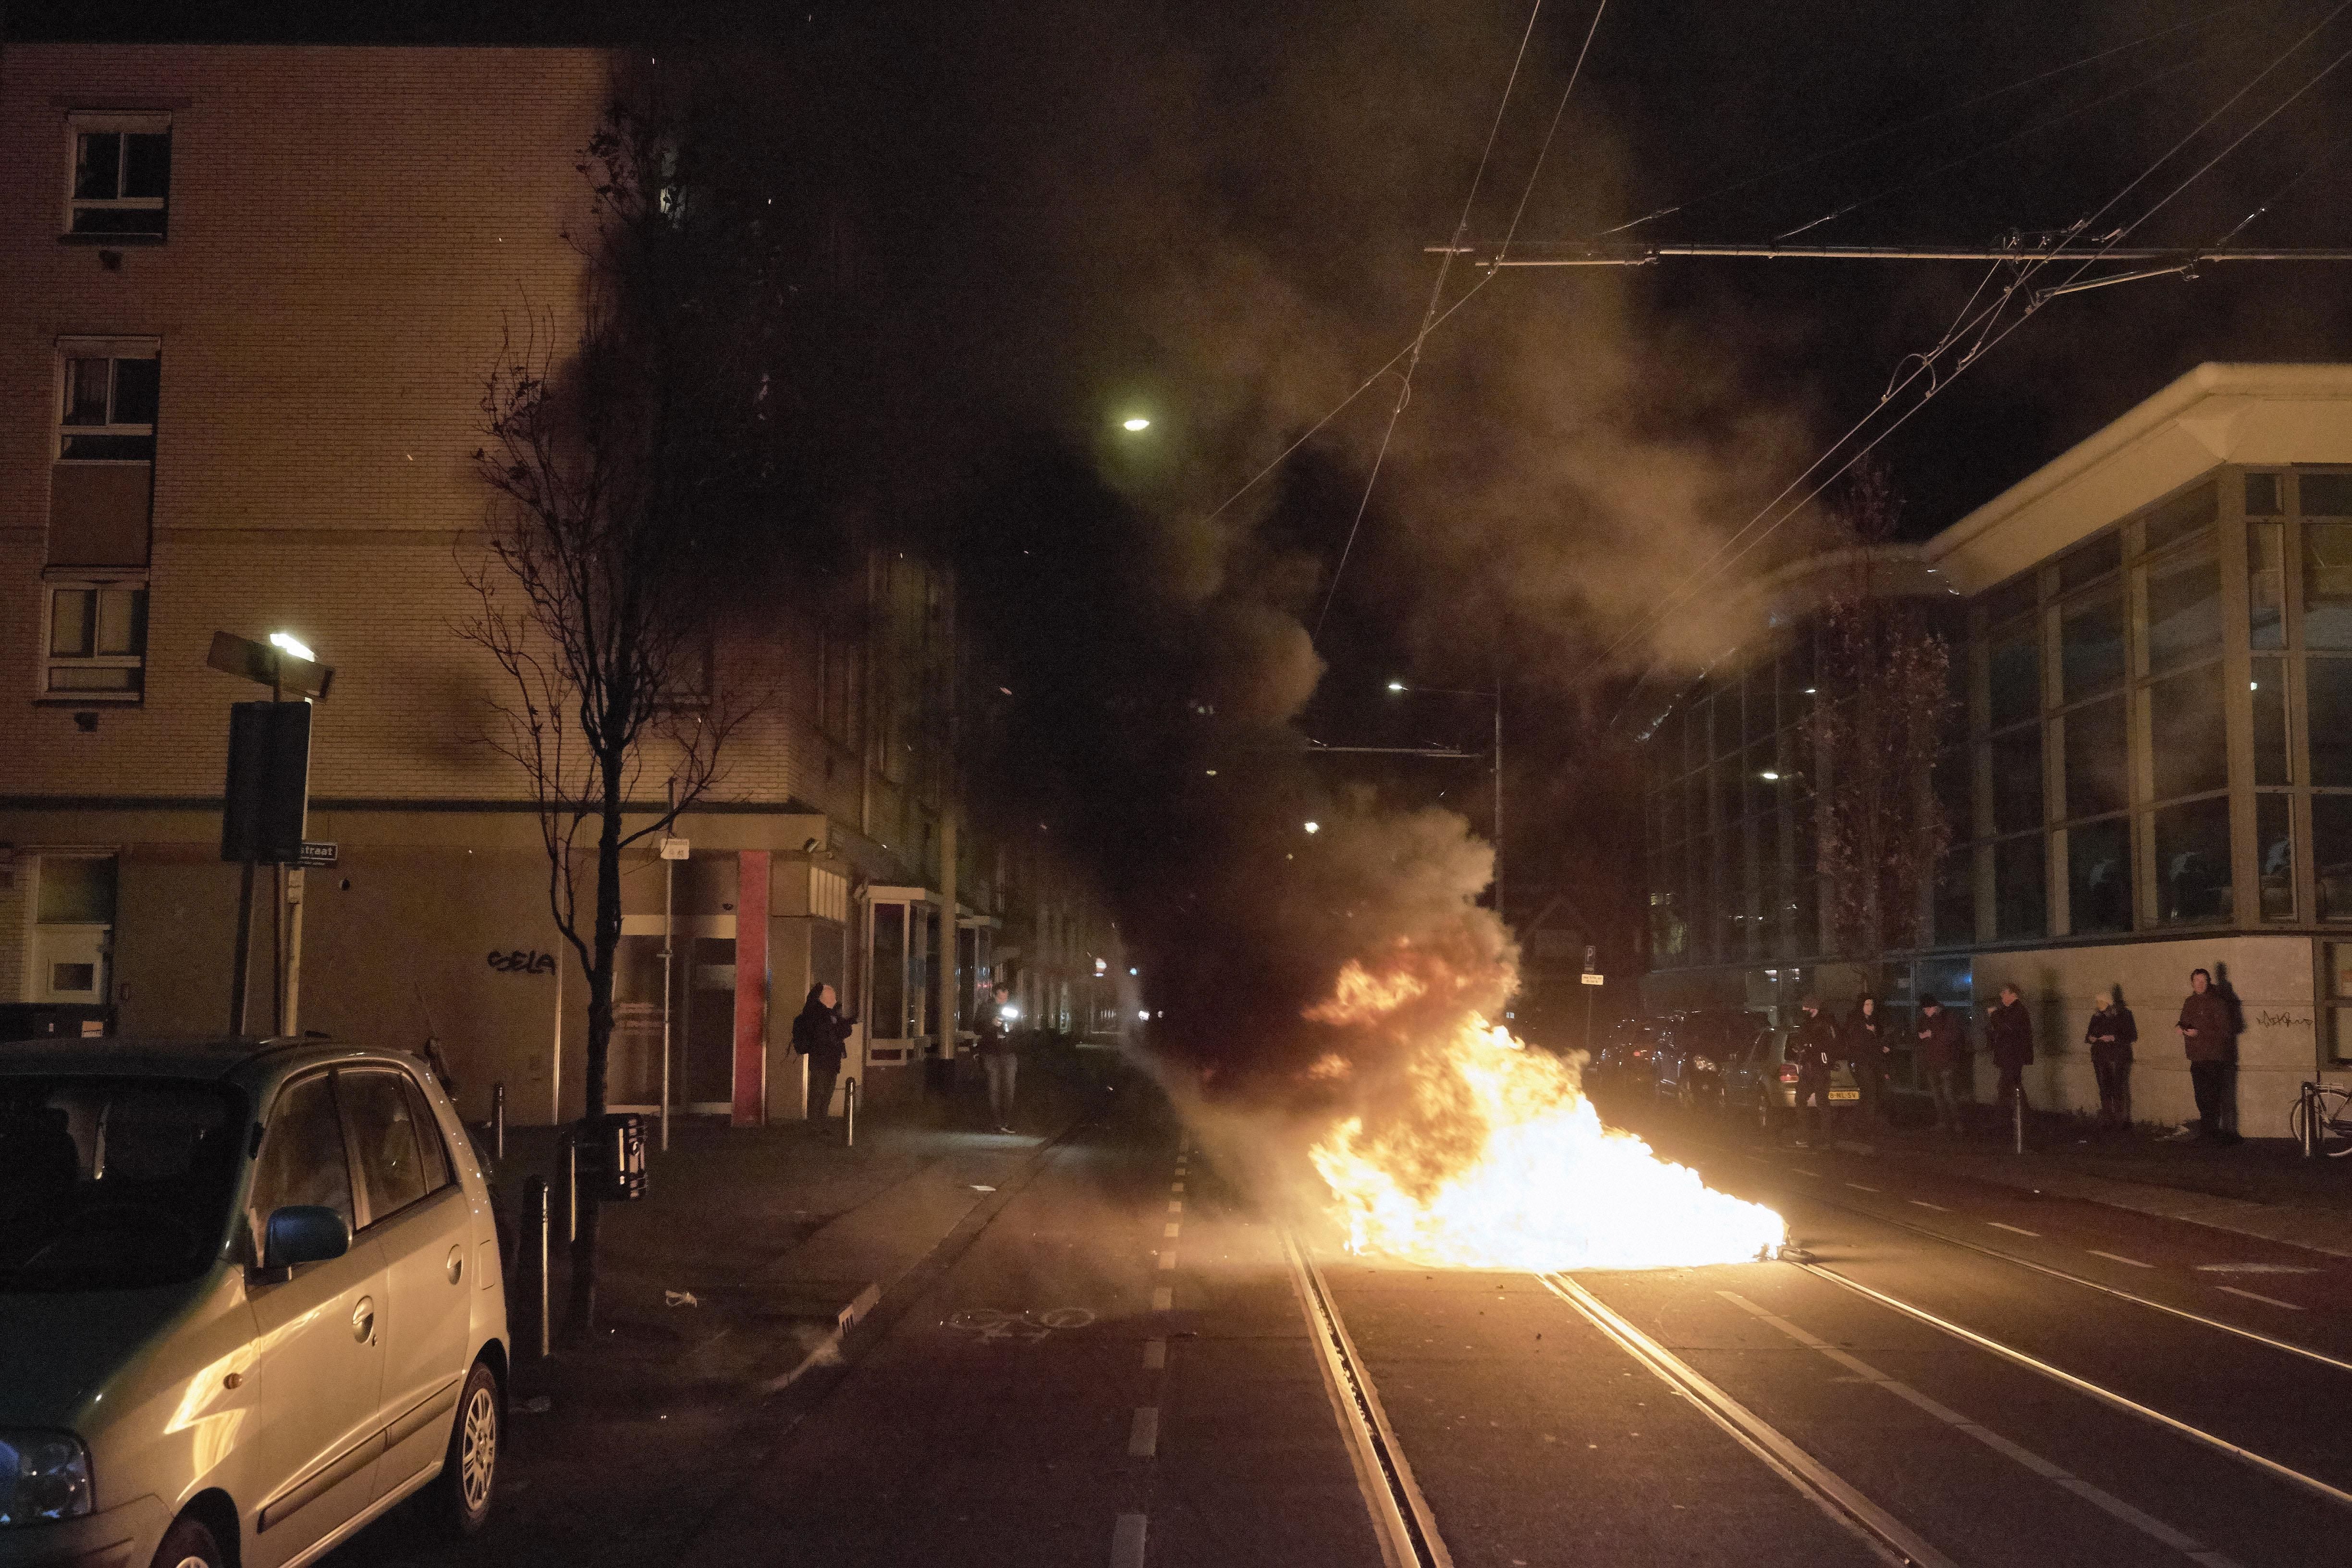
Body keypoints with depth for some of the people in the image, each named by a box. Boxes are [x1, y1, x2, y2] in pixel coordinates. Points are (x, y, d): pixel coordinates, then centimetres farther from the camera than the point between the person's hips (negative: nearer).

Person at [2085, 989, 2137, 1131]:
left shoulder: (2122, 1015, -2)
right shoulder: (2097, 1017, 14)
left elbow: (2132, 1035, -6)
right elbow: (2089, 1034, 23)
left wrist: (2114, 1038, -17)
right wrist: (2090, 1038, -1)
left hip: (2118, 1057, -5)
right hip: (2100, 1057, 5)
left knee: (2119, 1089, -7)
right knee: (2105, 1089, 4)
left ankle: (2121, 1121, -3)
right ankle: (2106, 1120, 9)